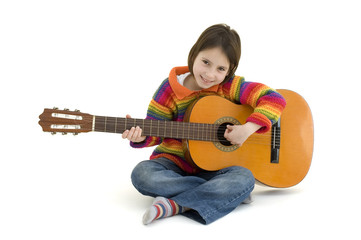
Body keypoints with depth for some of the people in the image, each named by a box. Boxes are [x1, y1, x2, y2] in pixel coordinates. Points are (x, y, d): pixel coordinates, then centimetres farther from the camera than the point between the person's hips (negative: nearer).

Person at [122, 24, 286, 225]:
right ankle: (228, 194, -19)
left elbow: (274, 99, -12)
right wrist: (140, 136, -24)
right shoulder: (171, 89, -5)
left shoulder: (231, 87, -6)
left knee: (245, 177, -29)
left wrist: (248, 128, -25)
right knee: (142, 173, -29)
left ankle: (176, 205, -24)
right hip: (175, 163, 1)